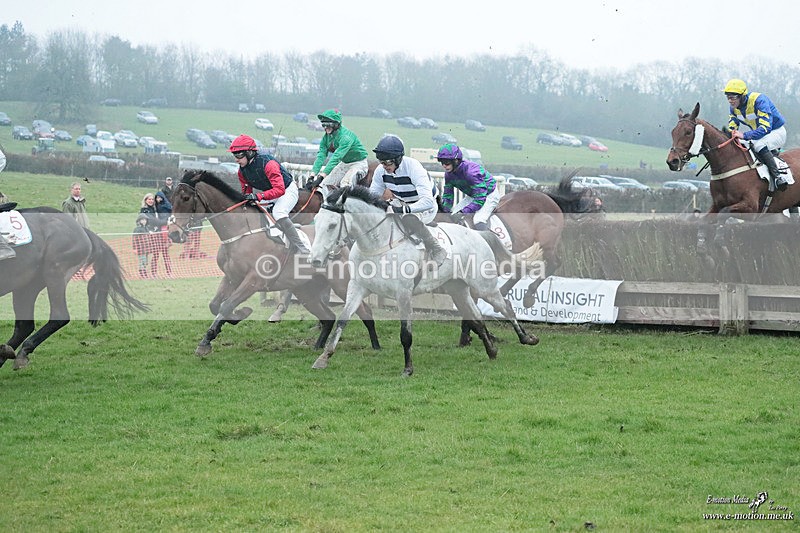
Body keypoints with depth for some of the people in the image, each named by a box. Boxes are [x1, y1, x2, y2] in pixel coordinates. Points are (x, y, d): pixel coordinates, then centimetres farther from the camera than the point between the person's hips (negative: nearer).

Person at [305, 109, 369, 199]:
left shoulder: (346, 136, -30)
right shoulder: (326, 137, -7)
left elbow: (336, 157, -38)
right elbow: (321, 156, -14)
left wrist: (321, 177, -45)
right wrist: (312, 176, -28)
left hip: (359, 163, -8)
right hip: (344, 163, 8)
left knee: (345, 183, -30)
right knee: (325, 184, -4)